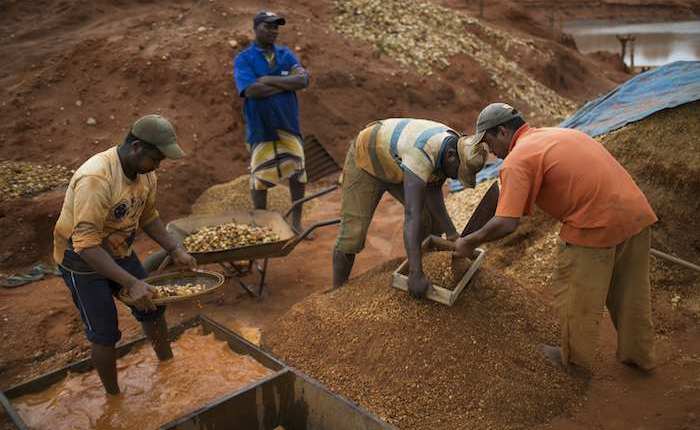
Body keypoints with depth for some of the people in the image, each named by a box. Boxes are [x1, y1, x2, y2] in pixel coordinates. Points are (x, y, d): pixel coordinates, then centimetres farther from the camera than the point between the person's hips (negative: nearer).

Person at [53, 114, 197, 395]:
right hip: (82, 259, -7)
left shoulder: (145, 172, -10)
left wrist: (175, 250, -5)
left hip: (120, 251, 7)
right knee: (105, 335, -1)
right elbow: (86, 245, -36)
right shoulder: (96, 179, -35)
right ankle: (113, 397, 21)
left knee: (152, 307, 14)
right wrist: (131, 283, -40)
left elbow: (148, 216, 7)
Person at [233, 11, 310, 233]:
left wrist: (270, 79, -17)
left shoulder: (286, 54, 6)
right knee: (260, 177, 6)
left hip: (288, 123, 4)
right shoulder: (243, 59, -6)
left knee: (297, 172, 9)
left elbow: (303, 80, -10)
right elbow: (252, 90, -22)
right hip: (260, 126, -4)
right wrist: (287, 84, -13)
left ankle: (296, 221, 25)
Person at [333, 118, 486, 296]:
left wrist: (451, 233, -22)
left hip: (395, 165, 7)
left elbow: (433, 193, -11)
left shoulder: (456, 149, -18)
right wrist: (416, 273, -51)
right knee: (352, 235, -10)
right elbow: (412, 215, -49)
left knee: (433, 217, -1)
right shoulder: (421, 155, -43)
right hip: (365, 161, -7)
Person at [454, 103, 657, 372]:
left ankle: (575, 358, 32)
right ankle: (638, 354, 42)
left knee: (578, 298, 13)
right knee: (630, 293, 24)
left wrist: (469, 243, -3)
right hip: (637, 210, 9)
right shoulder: (554, 133, 17)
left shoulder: (517, 160, -10)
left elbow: (506, 224, -18)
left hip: (598, 225, -9)